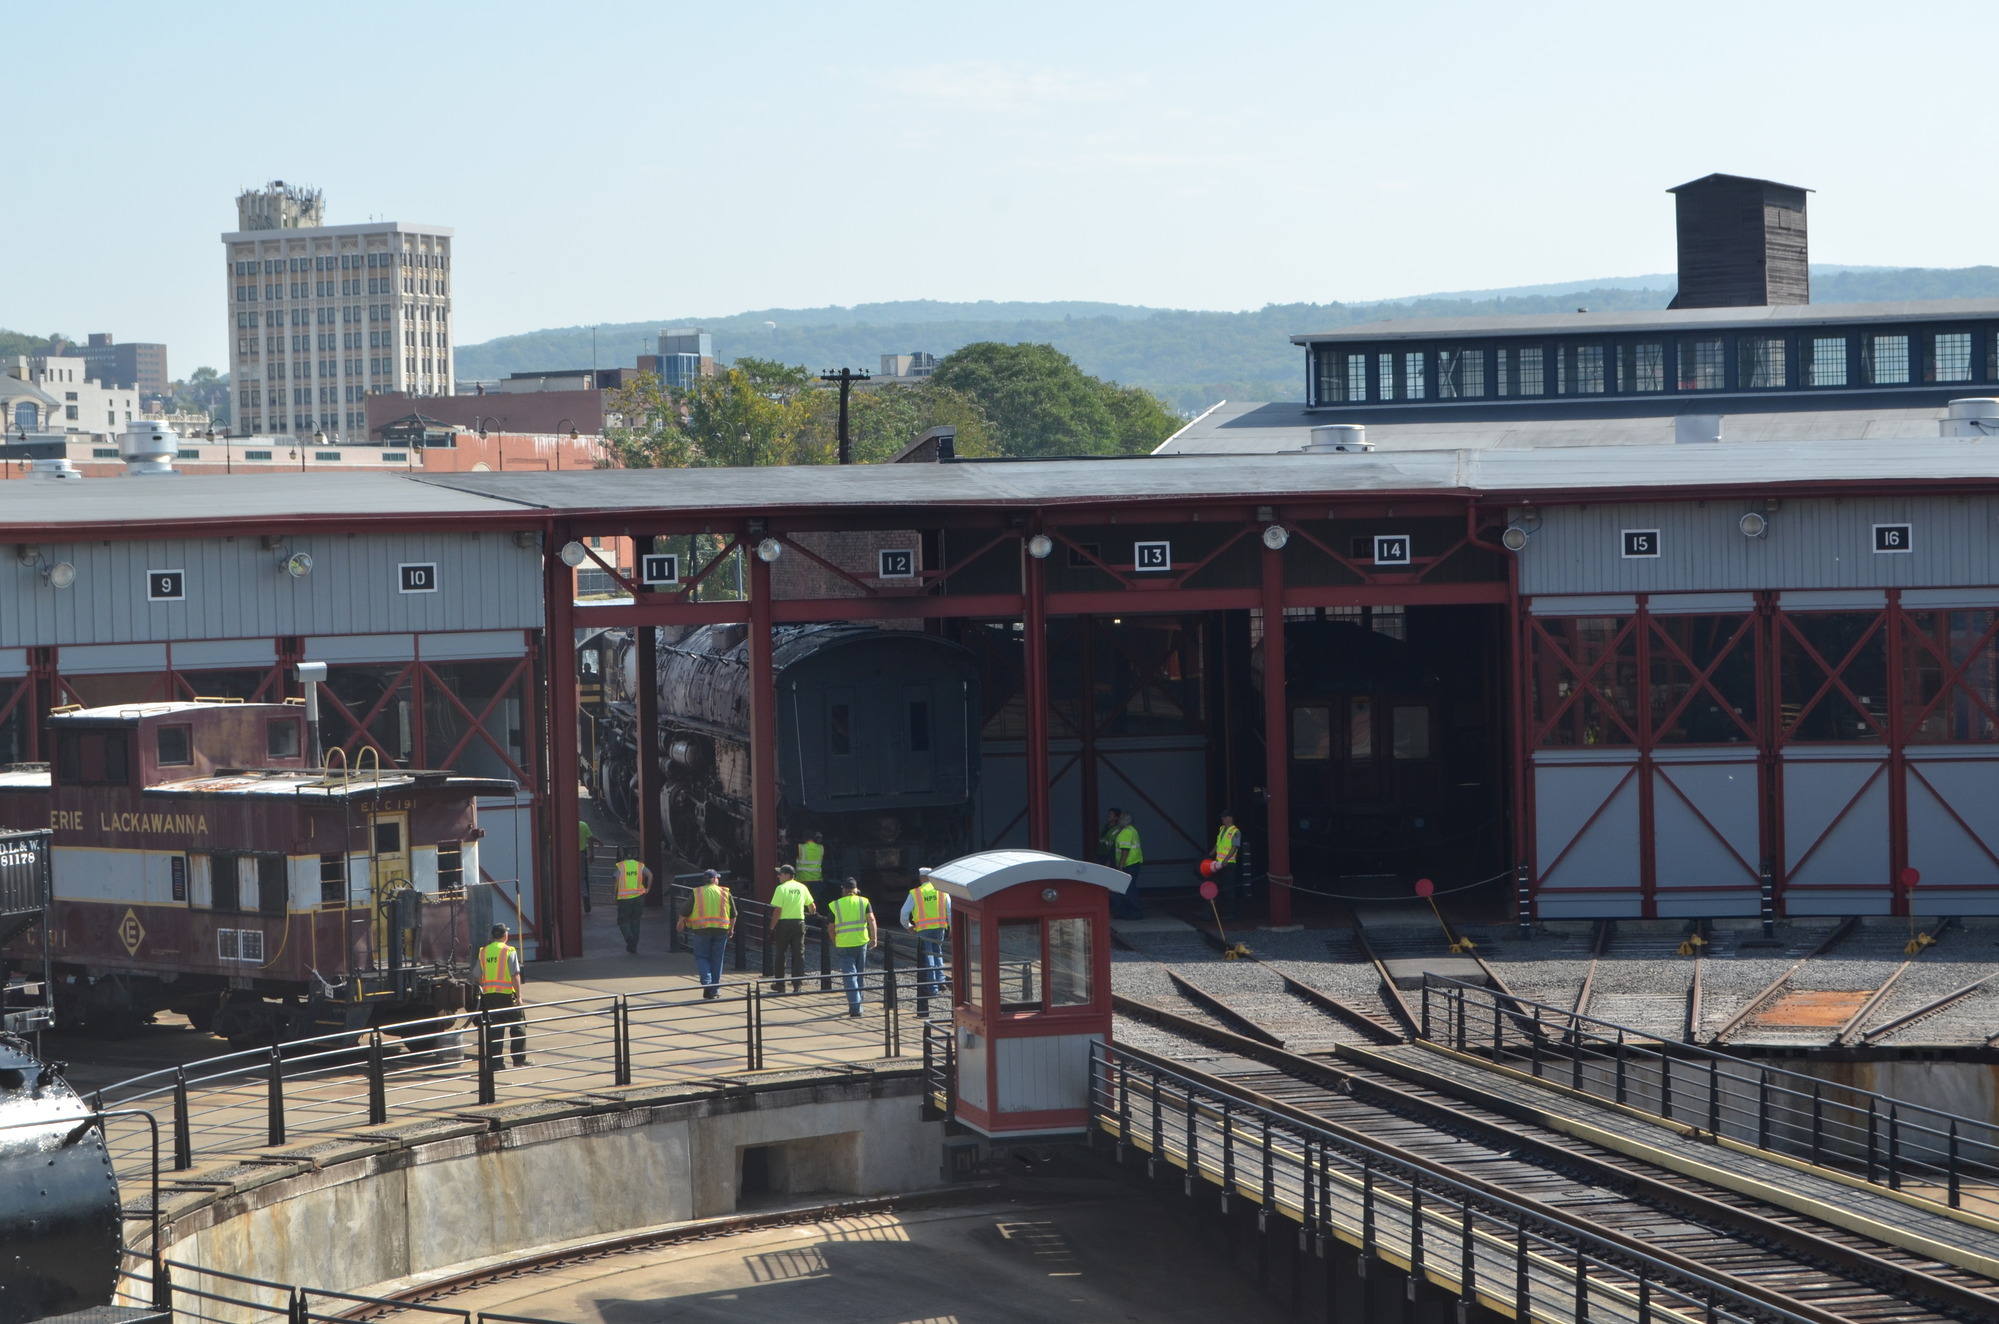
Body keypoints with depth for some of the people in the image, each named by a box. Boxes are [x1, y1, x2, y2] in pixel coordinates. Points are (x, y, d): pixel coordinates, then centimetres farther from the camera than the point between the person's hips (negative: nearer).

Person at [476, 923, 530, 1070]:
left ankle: (494, 1062, 5)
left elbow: (479, 977, 12)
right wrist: (519, 996, -10)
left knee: (493, 1029, 8)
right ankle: (520, 1059, 8)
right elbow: (515, 975, -12)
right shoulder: (509, 951, -6)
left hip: (488, 995, 5)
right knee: (518, 1026, 8)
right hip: (506, 993, -5)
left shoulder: (483, 952, 9)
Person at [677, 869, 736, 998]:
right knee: (717, 959, 9)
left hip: (701, 930, -1)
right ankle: (715, 990, 11)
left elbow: (684, 912, 1)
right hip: (721, 930, 1)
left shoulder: (696, 893, 1)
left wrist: (681, 923, 19)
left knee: (701, 957, 7)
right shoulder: (725, 893, 6)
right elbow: (733, 915, 11)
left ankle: (706, 981, -16)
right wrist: (731, 928, 26)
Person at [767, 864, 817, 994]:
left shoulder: (781, 888, -10)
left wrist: (772, 927, -8)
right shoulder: (802, 888, 6)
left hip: (784, 924, -4)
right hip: (799, 922, 4)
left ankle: (780, 984, 15)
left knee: (779, 954, 10)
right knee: (798, 955, 5)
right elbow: (811, 906, 16)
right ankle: (798, 985, -1)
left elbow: (777, 910, -14)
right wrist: (813, 914, 38)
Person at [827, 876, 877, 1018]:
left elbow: (831, 928, 6)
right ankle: (857, 1005, 25)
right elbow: (871, 919, -10)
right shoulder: (864, 902, 3)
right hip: (861, 942, 2)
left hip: (843, 945, -2)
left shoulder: (835, 905, 2)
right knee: (859, 974, 16)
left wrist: (835, 943, 20)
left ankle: (855, 1007, -14)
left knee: (850, 975, -3)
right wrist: (874, 938, -10)